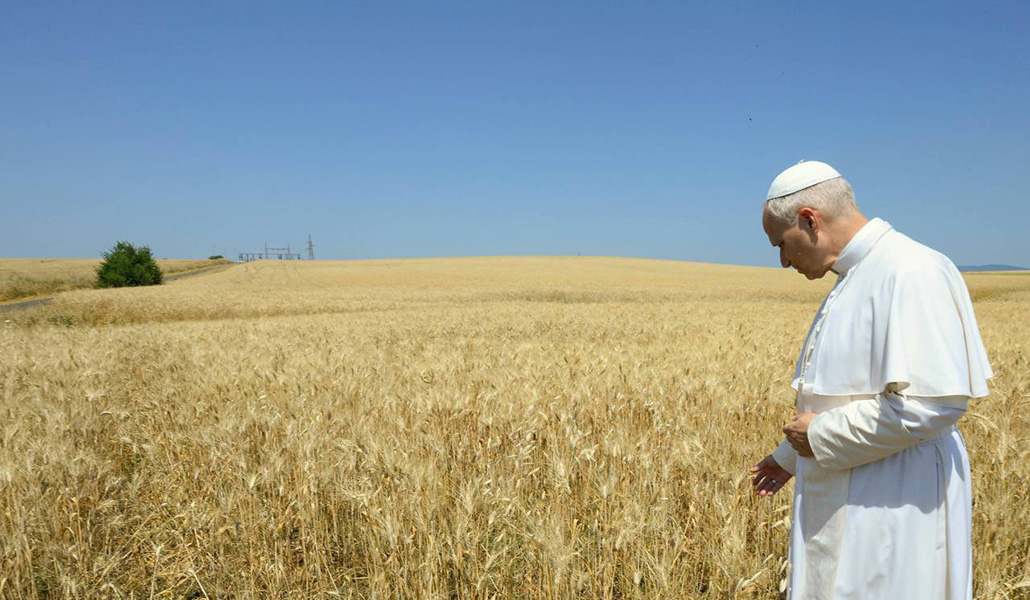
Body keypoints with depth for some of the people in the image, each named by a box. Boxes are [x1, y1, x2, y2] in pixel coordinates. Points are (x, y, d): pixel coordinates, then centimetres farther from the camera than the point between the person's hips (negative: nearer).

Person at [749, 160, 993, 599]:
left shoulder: (911, 272, -19)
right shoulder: (853, 281, 12)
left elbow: (932, 403, -27)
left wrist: (820, 435, -17)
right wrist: (790, 456, 25)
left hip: (892, 518, -9)